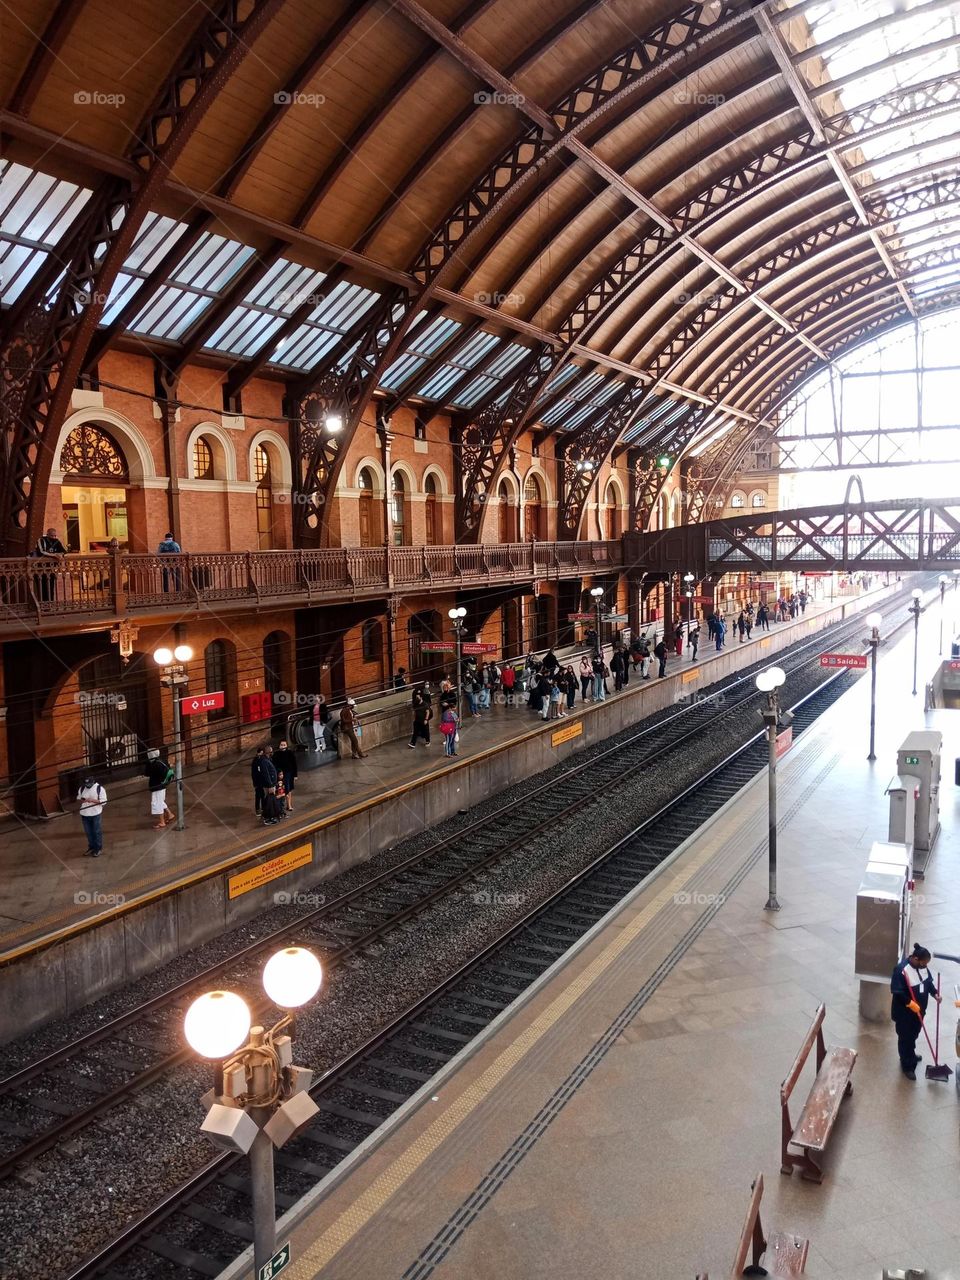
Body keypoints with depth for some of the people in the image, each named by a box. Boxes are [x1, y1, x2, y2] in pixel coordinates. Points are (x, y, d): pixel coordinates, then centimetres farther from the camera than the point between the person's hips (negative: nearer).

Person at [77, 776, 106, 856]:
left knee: (97, 832, 5)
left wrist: (92, 800, -23)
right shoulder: (82, 788, 2)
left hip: (96, 814, -4)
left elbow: (103, 802, -11)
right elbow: (78, 798, 13)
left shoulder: (100, 789, -12)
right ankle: (91, 847, 33)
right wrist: (82, 800, -10)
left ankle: (98, 849, 19)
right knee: (88, 832, 16)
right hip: (85, 814, 4)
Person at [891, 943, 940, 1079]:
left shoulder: (922, 966, -6)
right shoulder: (901, 970, -29)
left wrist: (935, 994, -5)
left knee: (914, 1034, 25)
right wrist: (910, 1003, -30)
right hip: (904, 1012, -7)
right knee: (905, 1038, 6)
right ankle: (907, 1066, 20)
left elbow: (928, 981, 10)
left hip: (919, 1009, 8)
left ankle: (911, 1055, 48)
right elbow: (897, 991, -26)